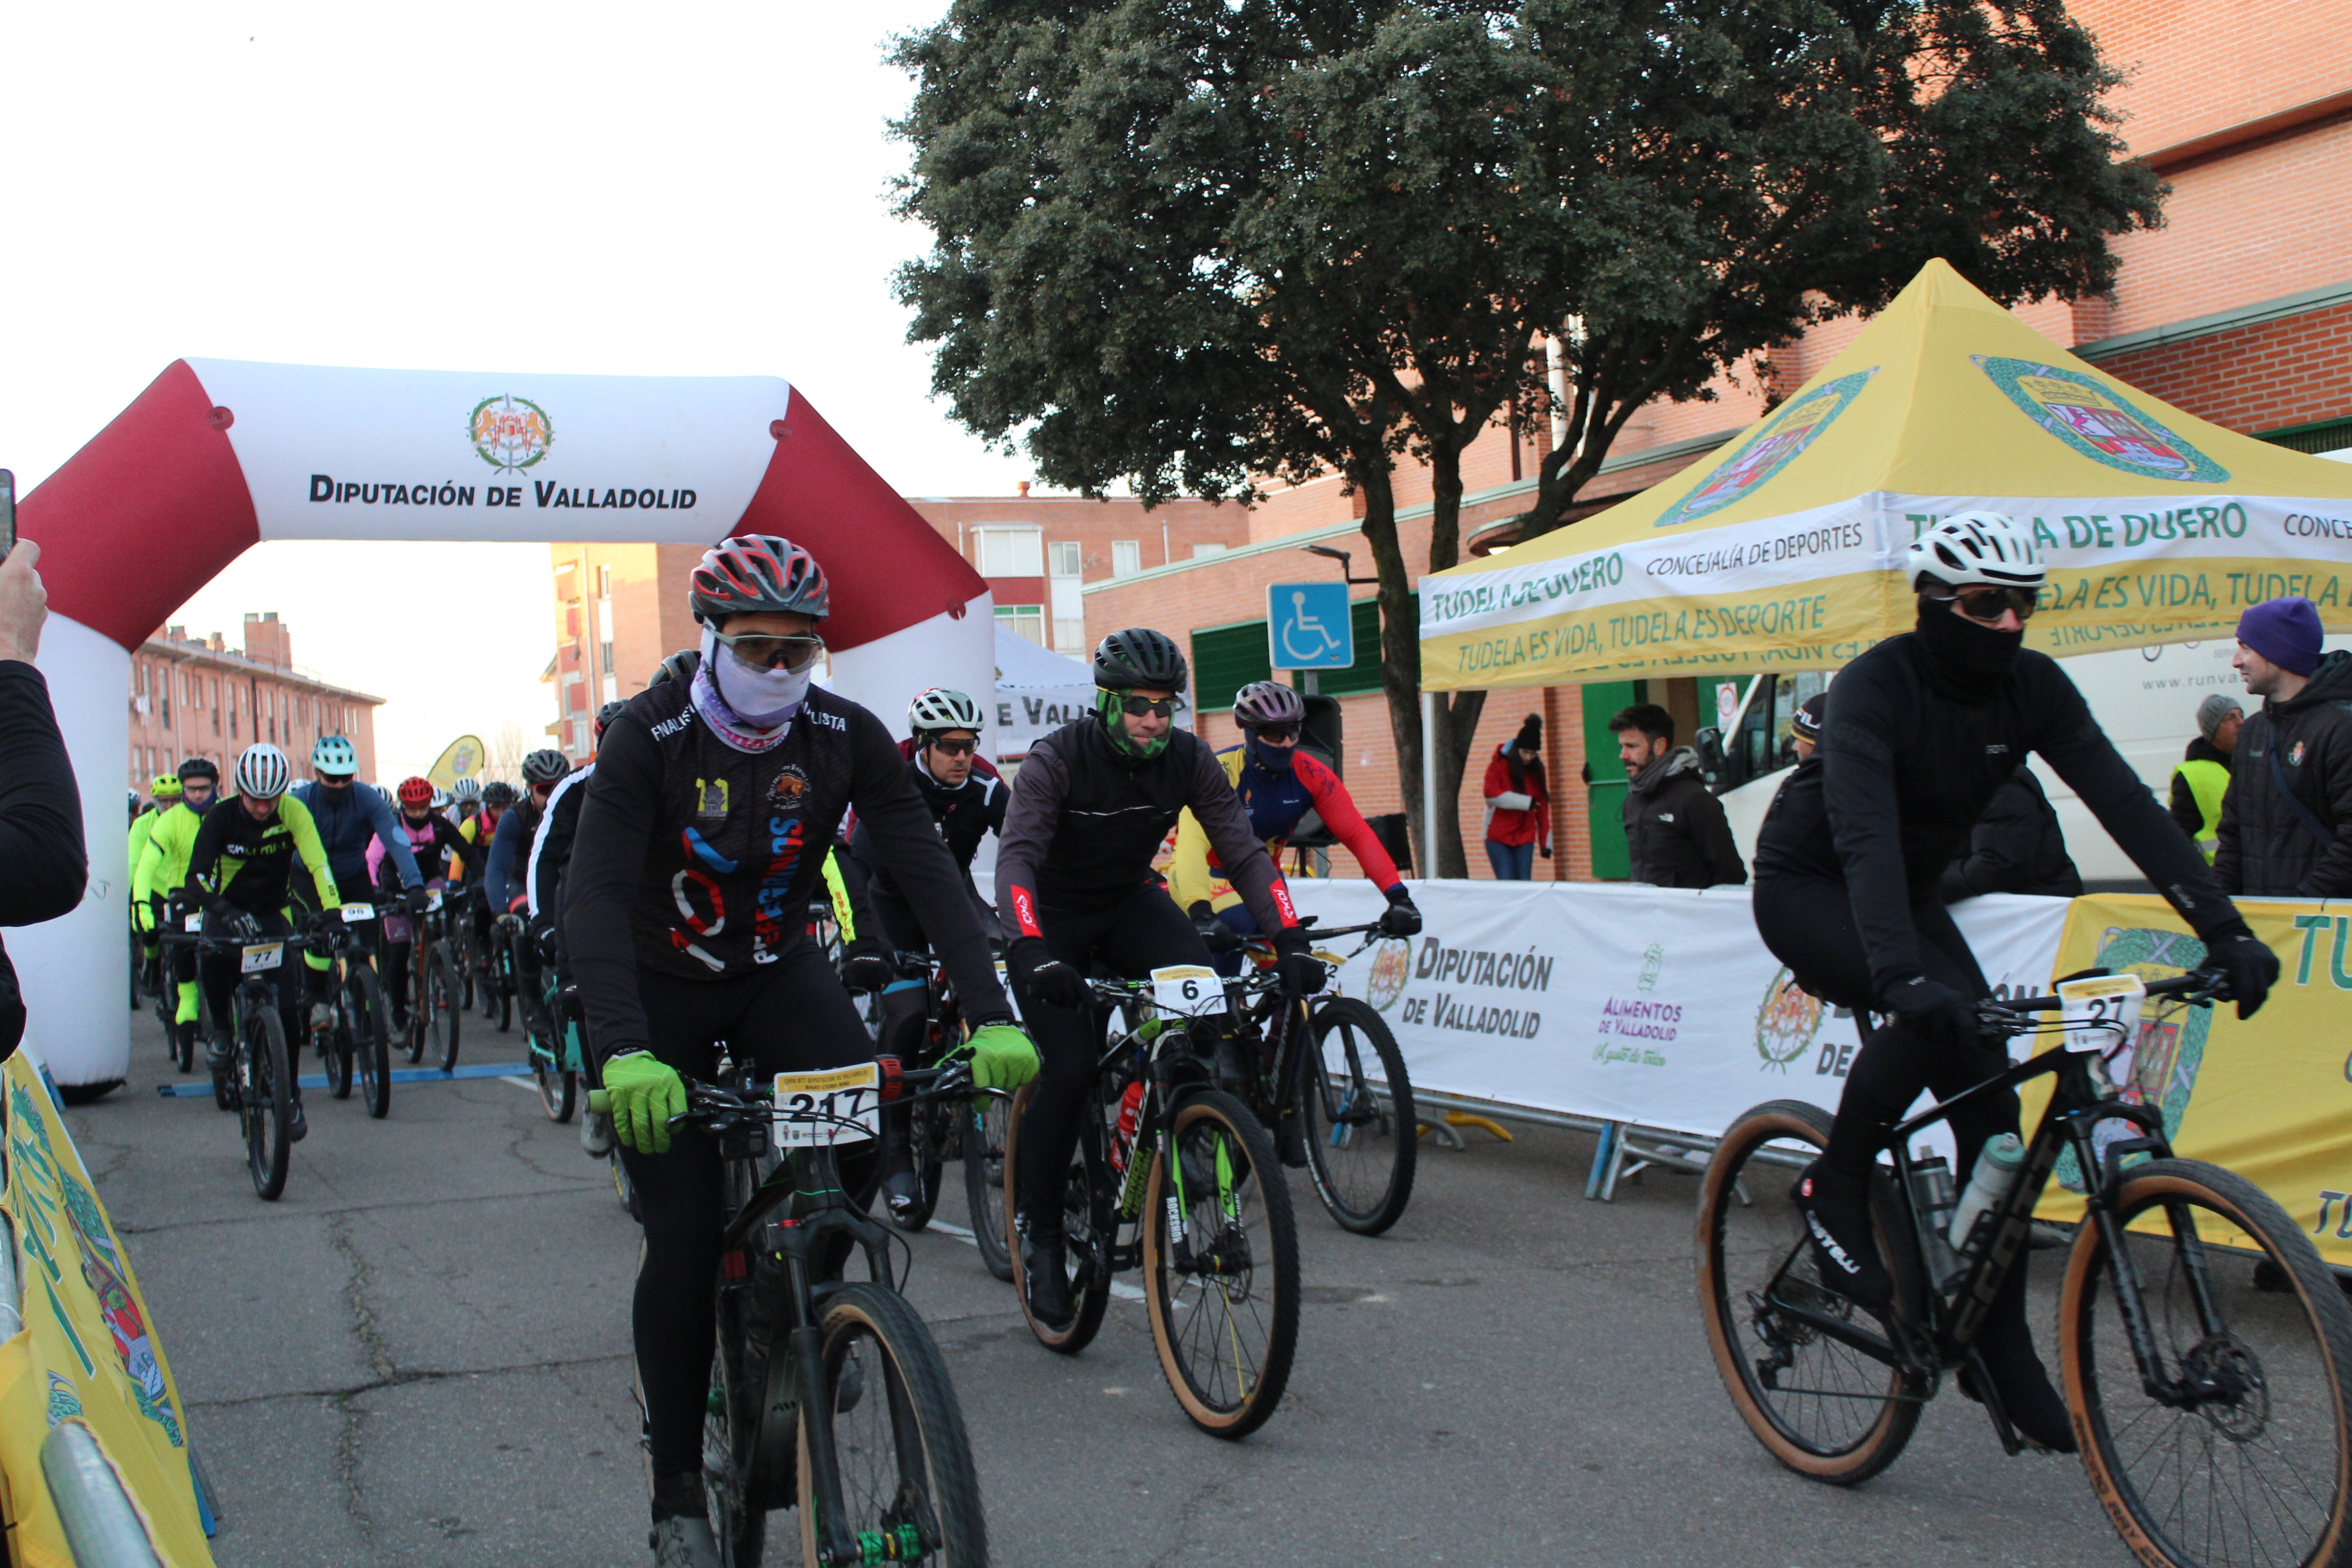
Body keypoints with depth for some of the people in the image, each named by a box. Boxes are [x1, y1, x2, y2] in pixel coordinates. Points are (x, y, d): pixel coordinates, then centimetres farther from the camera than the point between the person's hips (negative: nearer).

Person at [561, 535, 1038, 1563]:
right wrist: (624, 1054, -48)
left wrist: (992, 1017, -33)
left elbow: (927, 873, -20)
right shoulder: (650, 737, -24)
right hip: (659, 988, -3)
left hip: (775, 969, 3)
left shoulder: (846, 737, -15)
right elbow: (593, 898, -33)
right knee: (684, 1237, -9)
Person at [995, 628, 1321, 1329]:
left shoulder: (1189, 759, -14)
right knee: (1069, 1070, -16)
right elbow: (1016, 857, -36)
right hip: (1053, 917, -3)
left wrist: (1289, 939, -32)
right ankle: (1040, 1231, 2)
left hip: (1129, 903, 3)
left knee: (1202, 981, -29)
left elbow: (1243, 850, -17)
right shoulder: (1057, 760, -25)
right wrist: (1033, 953, -53)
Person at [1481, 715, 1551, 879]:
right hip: (1498, 838, -4)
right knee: (1506, 884, -11)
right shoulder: (1499, 766, -4)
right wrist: (1527, 802, -21)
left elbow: (1543, 808, 10)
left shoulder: (1536, 771, 8)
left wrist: (1545, 842, 6)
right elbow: (1492, 794, -19)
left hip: (1525, 838, 4)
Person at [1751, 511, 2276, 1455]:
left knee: (1989, 1093, -6)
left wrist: (2224, 929, -31)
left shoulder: (2032, 687, -11)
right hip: (1807, 890, -6)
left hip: (1909, 896, 6)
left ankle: (2003, 1344, 4)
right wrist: (1903, 976, -57)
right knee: (1937, 1013, -33)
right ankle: (1834, 1195, -11)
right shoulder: (1876, 687, -28)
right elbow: (1865, 835, -42)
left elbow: (2125, 804, -19)